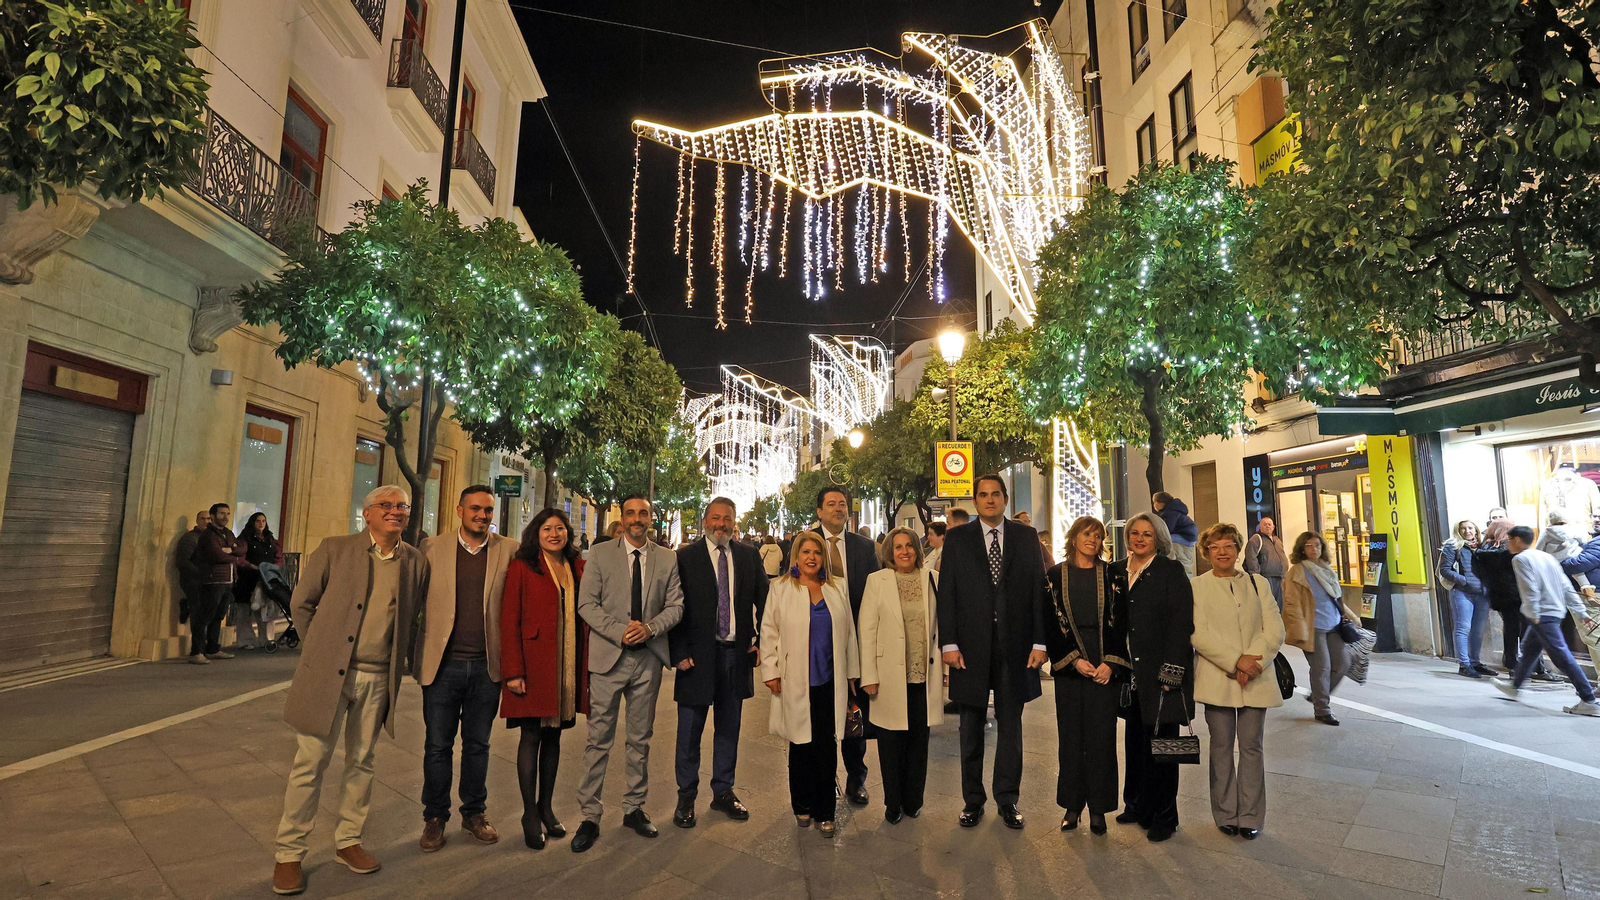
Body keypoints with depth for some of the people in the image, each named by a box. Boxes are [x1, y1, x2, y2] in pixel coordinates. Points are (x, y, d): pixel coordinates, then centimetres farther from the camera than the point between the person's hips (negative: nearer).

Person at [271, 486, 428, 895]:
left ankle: (348, 841, 29)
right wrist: (321, 649, 5)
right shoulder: (334, 549, -4)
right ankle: (290, 854, 19)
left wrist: (395, 653, 10)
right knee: (309, 764, 5)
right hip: (328, 673, -2)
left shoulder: (416, 562, 2)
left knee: (361, 763, 13)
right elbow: (302, 603, 4)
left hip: (379, 678, 3)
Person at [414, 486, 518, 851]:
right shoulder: (432, 548, 1)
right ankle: (434, 818, 28)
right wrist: (414, 649, 0)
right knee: (438, 746, 10)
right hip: (443, 664, 0)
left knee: (478, 744, 14)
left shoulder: (508, 551, 0)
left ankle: (474, 813, 31)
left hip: (487, 665, 0)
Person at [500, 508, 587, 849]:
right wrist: (513, 671, -12)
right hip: (534, 664, -4)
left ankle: (546, 807, 26)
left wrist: (587, 665, 2)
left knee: (553, 734, 12)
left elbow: (586, 616, 9)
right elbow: (509, 621, -6)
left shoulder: (578, 569, 10)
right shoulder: (522, 568, -3)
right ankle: (530, 814, 17)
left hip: (568, 666, 4)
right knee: (531, 735, 4)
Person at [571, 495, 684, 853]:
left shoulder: (667, 558, 5)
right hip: (608, 657, -2)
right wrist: (620, 632, -16)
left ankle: (634, 809, 28)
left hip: (649, 657, 2)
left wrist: (650, 628, -15)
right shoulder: (601, 554, 0)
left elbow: (676, 605, 3)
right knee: (599, 740, 3)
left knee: (640, 739, 13)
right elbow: (586, 603, -5)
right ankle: (590, 817, 16)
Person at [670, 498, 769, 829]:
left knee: (728, 728, 15)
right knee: (690, 731, 8)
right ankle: (686, 797, 26)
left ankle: (723, 792, 32)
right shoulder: (685, 557, -4)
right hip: (698, 653, -3)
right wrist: (679, 653, -10)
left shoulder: (749, 555, 5)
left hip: (737, 653, 3)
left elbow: (764, 601, 9)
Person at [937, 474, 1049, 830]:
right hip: (971, 646, 0)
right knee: (971, 727, 11)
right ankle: (972, 801, 25)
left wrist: (1040, 641, -4)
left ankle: (1008, 800, 26)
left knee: (1010, 725, 12)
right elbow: (946, 593, -2)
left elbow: (1039, 590, 2)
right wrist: (949, 643, -8)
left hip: (1015, 647, 1)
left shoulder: (1026, 537, 5)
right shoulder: (957, 538, 2)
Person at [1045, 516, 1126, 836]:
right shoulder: (1055, 575, 3)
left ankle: (1098, 808, 13)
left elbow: (1120, 622, 0)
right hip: (1067, 666, 0)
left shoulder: (1111, 575, 4)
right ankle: (1072, 805, 17)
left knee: (1102, 736, 2)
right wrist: (1074, 660, -8)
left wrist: (1110, 663, -10)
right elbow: (1051, 623, 0)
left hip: (1106, 667, 0)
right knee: (1070, 735, 5)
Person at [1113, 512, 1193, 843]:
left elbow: (1182, 623, -9)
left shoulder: (1171, 570, -5)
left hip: (1161, 669, -4)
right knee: (1134, 739, 12)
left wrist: (1171, 670, -14)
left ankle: (1163, 816, 15)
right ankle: (1137, 805, 27)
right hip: (1130, 671, 5)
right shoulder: (1116, 571, 9)